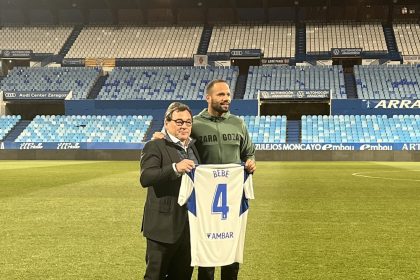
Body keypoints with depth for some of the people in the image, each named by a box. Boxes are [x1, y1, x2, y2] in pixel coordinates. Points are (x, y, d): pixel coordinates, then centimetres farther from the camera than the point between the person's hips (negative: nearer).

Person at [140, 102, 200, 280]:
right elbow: (145, 178, -22)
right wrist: (175, 168, -35)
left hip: (190, 226, 6)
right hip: (164, 226, -6)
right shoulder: (154, 147, -7)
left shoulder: (194, 148, 14)